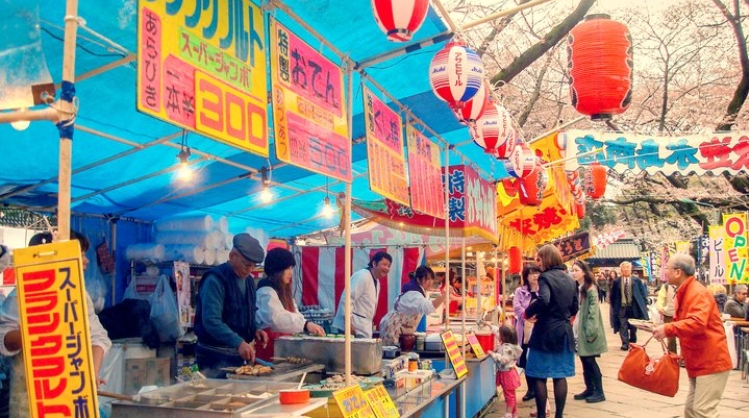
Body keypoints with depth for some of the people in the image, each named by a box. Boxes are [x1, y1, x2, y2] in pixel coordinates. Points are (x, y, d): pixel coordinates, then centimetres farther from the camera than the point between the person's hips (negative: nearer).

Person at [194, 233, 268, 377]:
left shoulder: (248, 280, 9)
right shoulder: (215, 280, -17)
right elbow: (211, 321, -26)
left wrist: (255, 330, 0)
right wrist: (238, 342, -36)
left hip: (239, 354, 8)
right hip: (215, 356, -8)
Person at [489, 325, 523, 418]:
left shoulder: (507, 348, -27)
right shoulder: (506, 345, 4)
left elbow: (503, 360, -34)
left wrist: (493, 354, -27)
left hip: (507, 374, -10)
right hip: (506, 373, 10)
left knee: (509, 395, -1)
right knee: (511, 395, 18)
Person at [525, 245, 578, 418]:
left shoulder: (545, 277, -12)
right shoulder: (570, 279, 9)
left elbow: (544, 300, -29)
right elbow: (574, 308, 14)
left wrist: (529, 312, -13)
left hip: (546, 331, -6)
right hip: (564, 331, 6)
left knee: (539, 376, 3)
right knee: (560, 375, 10)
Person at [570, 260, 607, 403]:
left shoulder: (591, 289, -13)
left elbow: (593, 312, -16)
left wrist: (591, 332, -19)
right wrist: (575, 328, 8)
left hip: (588, 330, -7)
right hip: (580, 329, 7)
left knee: (590, 360, -4)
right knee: (584, 359, 10)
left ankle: (599, 392, 5)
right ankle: (589, 389, 20)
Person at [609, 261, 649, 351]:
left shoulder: (637, 280, 0)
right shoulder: (616, 281, -1)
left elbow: (643, 293, 2)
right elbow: (613, 296, 4)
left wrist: (644, 305, -4)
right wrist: (614, 307, 3)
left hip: (634, 307, 1)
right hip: (622, 307, -1)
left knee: (633, 326, 13)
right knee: (623, 327, -2)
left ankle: (633, 342, 32)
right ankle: (625, 343, 3)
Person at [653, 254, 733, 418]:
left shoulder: (697, 293, -18)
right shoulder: (684, 293, 13)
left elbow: (697, 323, -33)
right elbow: (683, 323, 20)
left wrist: (667, 329, -32)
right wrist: (664, 328, 2)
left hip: (711, 362, -10)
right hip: (699, 362, 10)